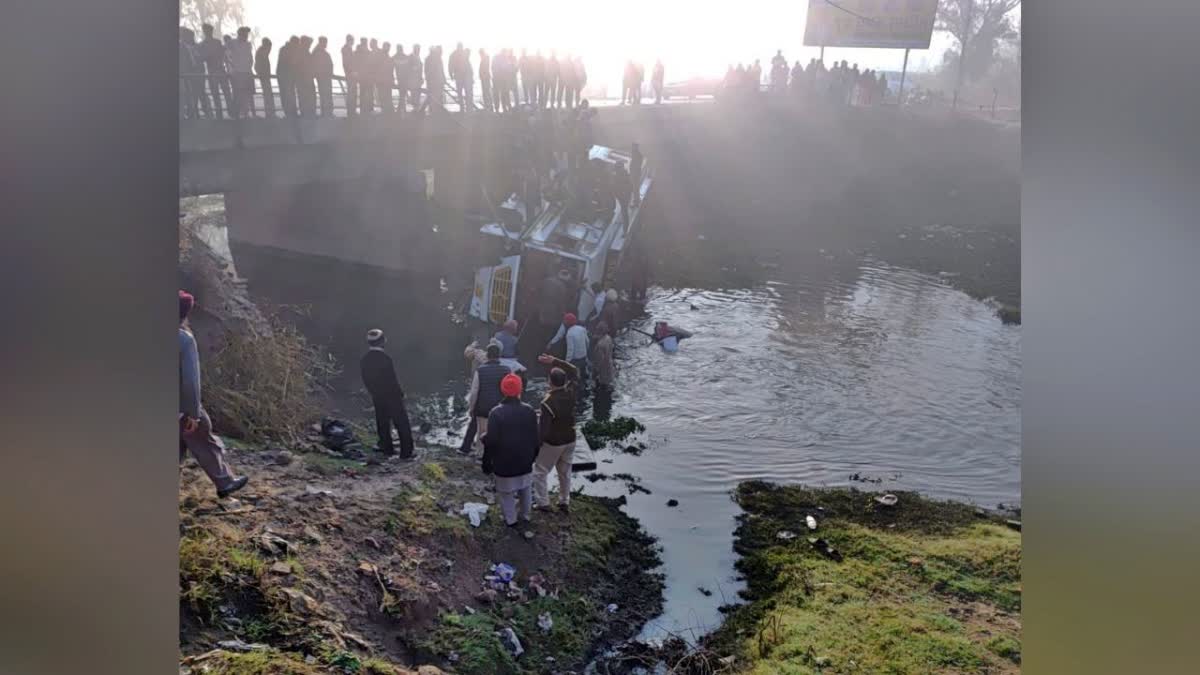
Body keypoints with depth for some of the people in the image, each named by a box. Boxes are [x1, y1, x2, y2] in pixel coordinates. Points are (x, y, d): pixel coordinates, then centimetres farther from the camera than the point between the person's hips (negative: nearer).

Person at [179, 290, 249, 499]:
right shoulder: (185, 339, -21)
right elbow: (190, 379, -22)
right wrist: (194, 413, -17)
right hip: (183, 407, -6)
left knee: (180, 449, 18)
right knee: (206, 445, 11)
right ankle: (225, 483, 26)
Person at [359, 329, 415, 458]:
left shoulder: (364, 360, -1)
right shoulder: (384, 358, -22)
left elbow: (365, 380, 6)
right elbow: (392, 379, -19)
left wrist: (373, 392, 17)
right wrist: (400, 393, -5)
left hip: (377, 397, 6)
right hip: (392, 396, -6)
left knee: (382, 424, 17)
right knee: (402, 424, 1)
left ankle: (387, 449, 24)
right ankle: (406, 452, 1)